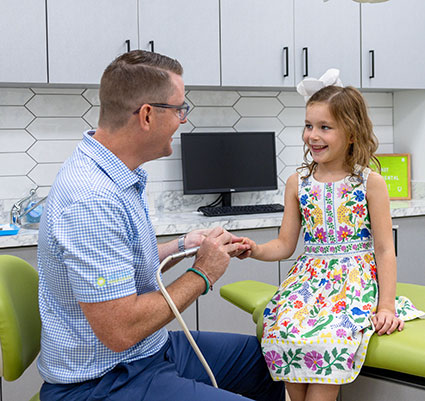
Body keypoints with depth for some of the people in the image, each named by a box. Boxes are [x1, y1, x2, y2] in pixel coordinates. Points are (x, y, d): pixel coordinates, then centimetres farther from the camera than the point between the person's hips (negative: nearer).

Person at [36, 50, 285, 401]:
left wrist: (184, 246, 6)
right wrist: (202, 275, -19)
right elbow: (120, 331, -30)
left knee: (266, 360, 16)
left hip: (149, 351, 10)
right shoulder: (93, 201, -29)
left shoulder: (119, 176, 4)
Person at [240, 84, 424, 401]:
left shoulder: (370, 183, 0)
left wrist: (386, 306, -8)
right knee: (281, 329, -24)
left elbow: (384, 250, -1)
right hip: (310, 276, 3)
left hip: (357, 277, -3)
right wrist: (255, 250, -11)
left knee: (331, 337, -31)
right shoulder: (297, 183, 8)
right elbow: (285, 244, 10)